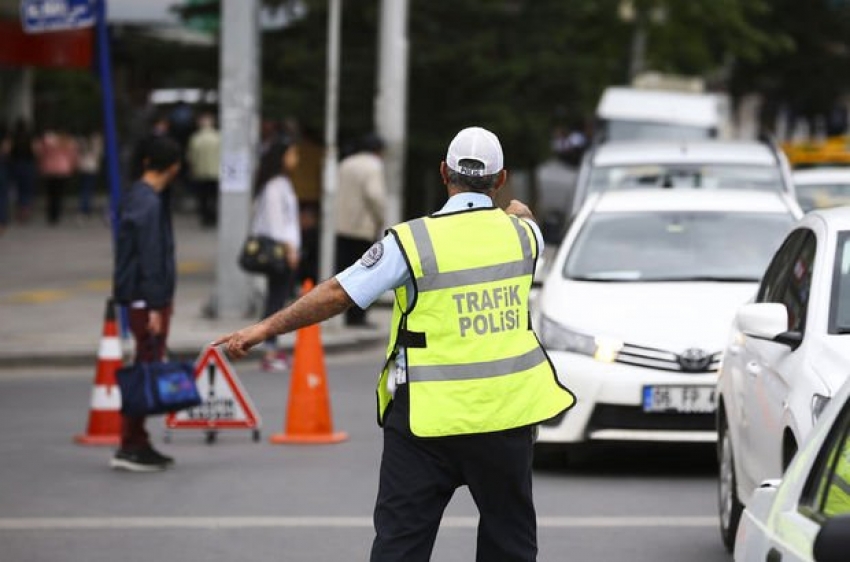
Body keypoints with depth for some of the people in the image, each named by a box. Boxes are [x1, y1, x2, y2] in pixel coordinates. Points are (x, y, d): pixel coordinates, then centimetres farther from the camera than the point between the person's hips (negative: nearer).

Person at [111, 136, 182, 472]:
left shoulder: (137, 196, 13)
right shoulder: (148, 204, -18)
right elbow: (150, 258, -20)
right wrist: (154, 306, -21)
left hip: (149, 298, 10)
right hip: (147, 299, -10)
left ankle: (138, 444, 18)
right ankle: (130, 448, -6)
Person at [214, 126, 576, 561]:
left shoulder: (413, 240, -11)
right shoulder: (521, 232, 1)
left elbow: (337, 294, -10)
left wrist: (266, 328, 0)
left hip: (429, 421, -3)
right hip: (506, 412, 3)